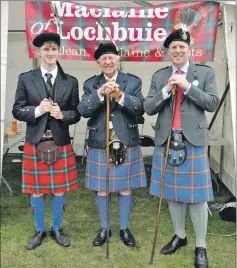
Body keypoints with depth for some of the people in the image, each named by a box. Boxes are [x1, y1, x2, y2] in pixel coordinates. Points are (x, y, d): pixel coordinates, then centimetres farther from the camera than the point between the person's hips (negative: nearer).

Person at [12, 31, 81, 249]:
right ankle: (39, 230, 31)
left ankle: (56, 229, 32)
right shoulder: (26, 79, 1)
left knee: (59, 190, 11)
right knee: (36, 191, 10)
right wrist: (37, 110, -18)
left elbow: (77, 113, 3)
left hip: (61, 144, 1)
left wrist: (62, 114, -18)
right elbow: (17, 110, -1)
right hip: (35, 144, 0)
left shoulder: (71, 81, 2)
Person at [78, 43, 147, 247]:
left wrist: (121, 96, -22)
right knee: (101, 189, 10)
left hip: (126, 144, 0)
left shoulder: (133, 81, 3)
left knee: (125, 188, 9)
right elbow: (83, 111, -8)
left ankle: (124, 228, 27)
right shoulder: (90, 84, 5)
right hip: (100, 145, 1)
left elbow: (140, 108, -8)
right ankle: (104, 228, 29)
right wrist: (99, 94, -23)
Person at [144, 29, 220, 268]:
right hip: (166, 141, 3)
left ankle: (200, 247, 17)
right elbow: (148, 108, 3)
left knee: (197, 194, 2)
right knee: (172, 192, 13)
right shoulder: (159, 76, 9)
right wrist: (166, 90, -12)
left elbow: (213, 104, -6)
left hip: (194, 141, -3)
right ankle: (179, 236, 32)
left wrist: (187, 86, -14)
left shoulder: (205, 72, 3)